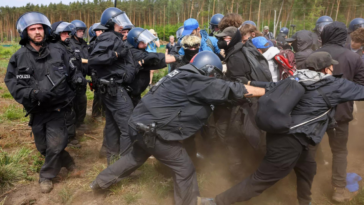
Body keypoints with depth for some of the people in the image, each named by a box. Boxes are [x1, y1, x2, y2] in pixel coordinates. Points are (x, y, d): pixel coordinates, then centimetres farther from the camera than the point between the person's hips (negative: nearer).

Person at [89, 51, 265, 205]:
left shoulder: (185, 77, 11)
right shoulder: (195, 82, -17)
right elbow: (227, 89, -14)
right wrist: (267, 90, -5)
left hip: (141, 122, 10)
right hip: (152, 130, -10)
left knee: (137, 156, 32)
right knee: (185, 169, 3)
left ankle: (102, 181, 47)